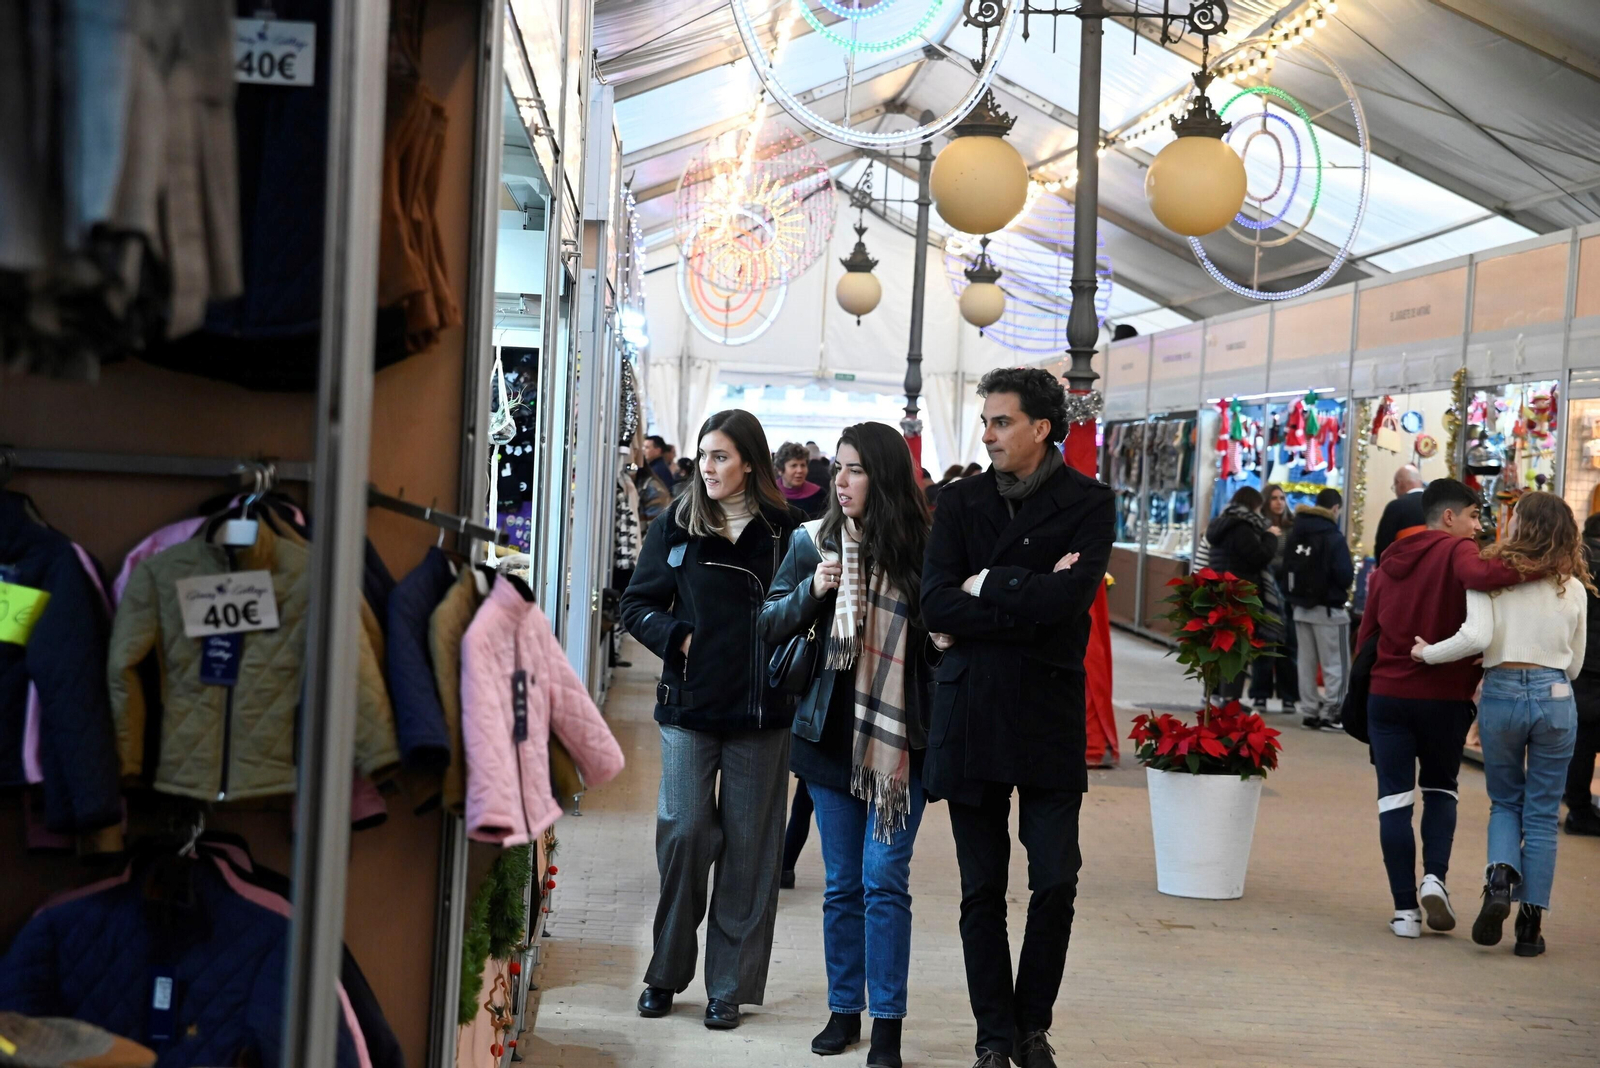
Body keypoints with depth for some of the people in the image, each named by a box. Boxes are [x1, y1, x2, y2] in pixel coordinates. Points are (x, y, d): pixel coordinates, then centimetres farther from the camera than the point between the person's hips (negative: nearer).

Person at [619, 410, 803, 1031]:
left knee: (747, 846, 4)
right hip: (690, 705, 1)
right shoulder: (678, 526, 4)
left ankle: (729, 986, 13)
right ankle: (667, 973, 15)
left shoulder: (785, 530, 0)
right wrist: (680, 638, -7)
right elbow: (637, 605, 8)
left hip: (761, 712, -1)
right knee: (684, 831, -2)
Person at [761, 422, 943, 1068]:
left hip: (902, 738, -3)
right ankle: (844, 1010, 21)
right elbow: (770, 627, 5)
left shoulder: (921, 547, -4)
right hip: (832, 734, 3)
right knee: (842, 883, 11)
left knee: (885, 881, -4)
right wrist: (812, 590, -12)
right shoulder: (813, 542, 3)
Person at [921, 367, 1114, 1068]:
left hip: (1050, 713, -2)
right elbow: (936, 606, -6)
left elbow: (1069, 597, -15)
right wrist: (1030, 599, -12)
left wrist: (989, 586, -6)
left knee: (1056, 884, -2)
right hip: (969, 713, 2)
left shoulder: (1087, 503, 1)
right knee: (982, 890, 6)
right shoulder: (960, 502, 7)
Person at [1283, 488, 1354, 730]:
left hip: (1300, 607, 6)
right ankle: (1328, 714, -2)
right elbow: (1345, 576, -18)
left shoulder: (1296, 533, 5)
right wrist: (1349, 561, 1)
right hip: (1328, 609, -6)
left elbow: (1287, 568, 8)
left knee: (1306, 663, 12)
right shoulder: (1334, 538, -15)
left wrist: (1293, 597, 15)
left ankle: (1311, 712, 14)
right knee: (1335, 665, 1)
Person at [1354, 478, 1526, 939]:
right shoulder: (1455, 550, -5)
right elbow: (1479, 576, -29)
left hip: (1386, 694, 3)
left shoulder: (1388, 563, 13)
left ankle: (1405, 908, 0)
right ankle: (1434, 877, -5)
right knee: (1440, 790, 16)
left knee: (1395, 798, 4)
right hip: (1445, 697, -3)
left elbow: (1366, 633, 16)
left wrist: (1361, 688, 23)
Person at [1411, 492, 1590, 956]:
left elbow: (1477, 636, -17)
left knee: (1506, 803, 18)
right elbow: (1575, 665, 10)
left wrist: (1428, 653, -3)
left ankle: (1500, 877, -10)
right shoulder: (1573, 588, 5)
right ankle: (1530, 923, 8)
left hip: (1501, 693, -1)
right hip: (1555, 697, 1)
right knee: (1542, 814, 9)